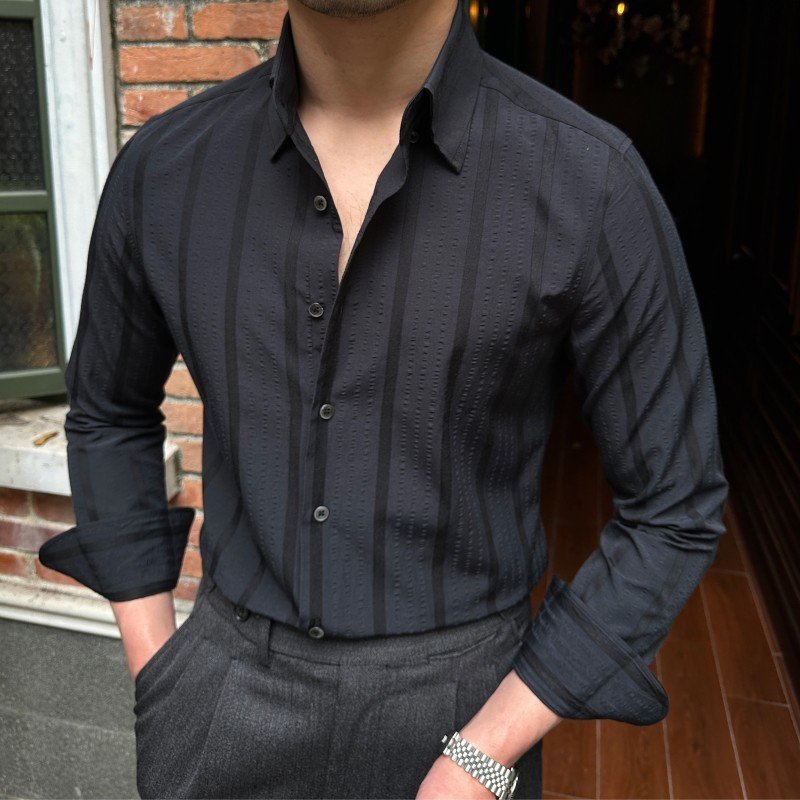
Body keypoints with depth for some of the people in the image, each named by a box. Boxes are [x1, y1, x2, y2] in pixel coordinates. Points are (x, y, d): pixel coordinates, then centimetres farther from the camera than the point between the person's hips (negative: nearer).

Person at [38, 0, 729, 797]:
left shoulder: (592, 183, -18)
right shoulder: (165, 169, -9)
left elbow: (673, 510, -10)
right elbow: (110, 413, 8)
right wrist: (153, 677, 2)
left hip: (457, 706, -2)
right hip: (236, 687, 3)